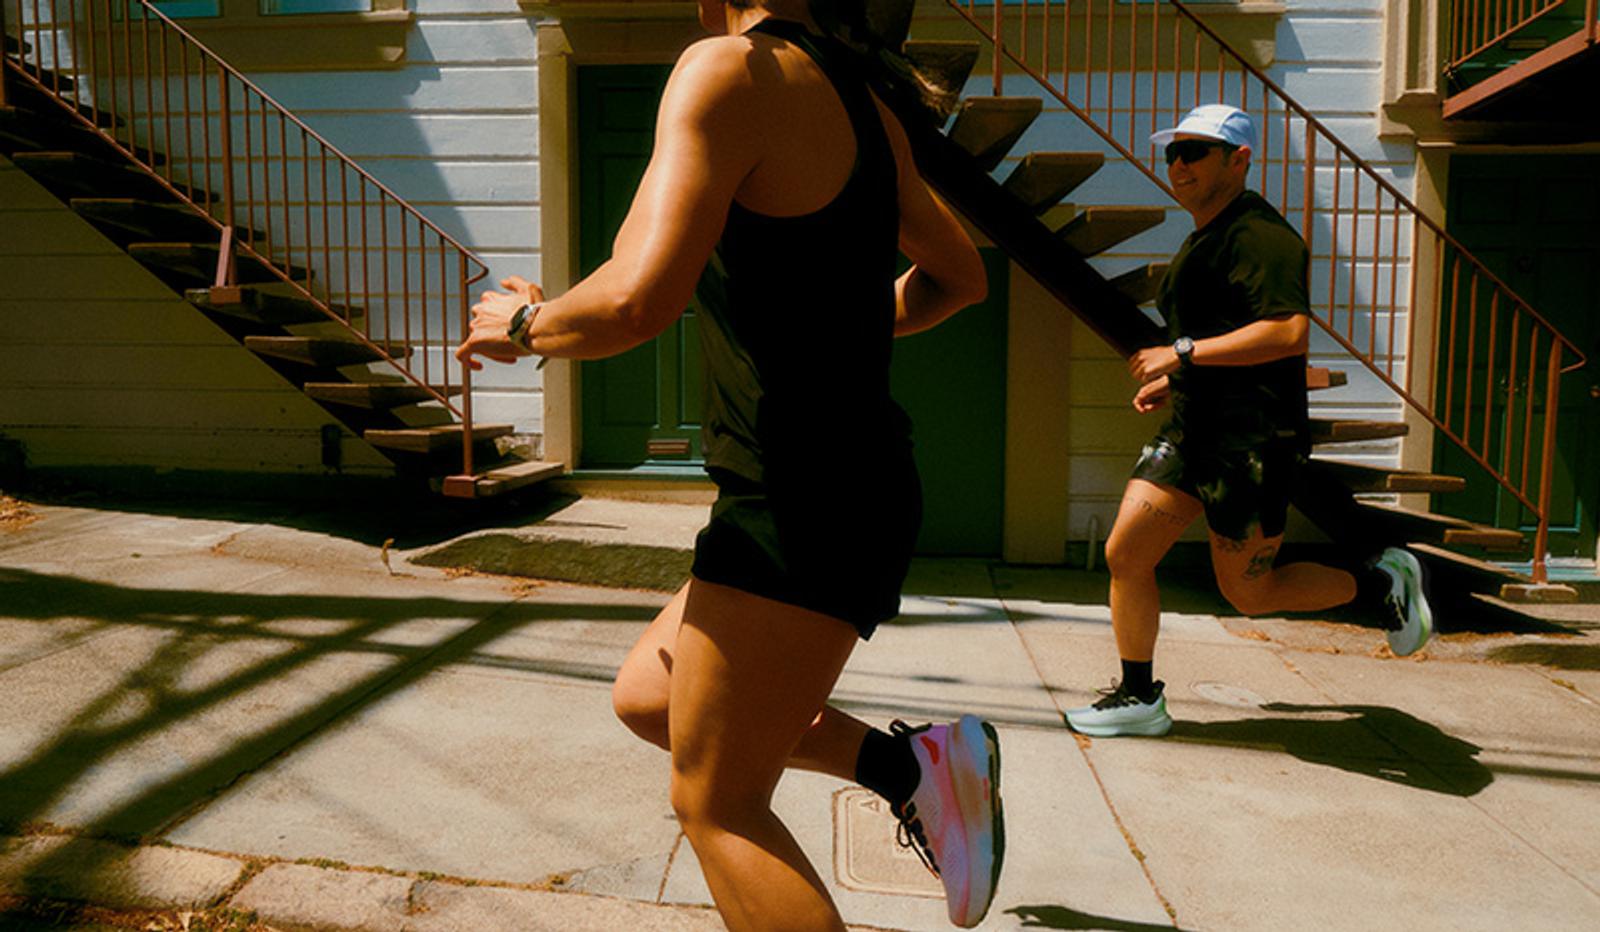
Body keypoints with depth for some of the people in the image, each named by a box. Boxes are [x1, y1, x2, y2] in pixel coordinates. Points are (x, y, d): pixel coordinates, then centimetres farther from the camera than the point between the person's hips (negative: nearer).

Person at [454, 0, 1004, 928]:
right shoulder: (859, 98, 13)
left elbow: (636, 301, -25)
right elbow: (961, 277, 23)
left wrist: (524, 324, -5)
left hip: (802, 501, -9)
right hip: (853, 479, 9)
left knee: (717, 803, 6)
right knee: (648, 696, 21)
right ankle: (919, 763, 18)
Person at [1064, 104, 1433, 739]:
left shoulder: (1258, 234, -14)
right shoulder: (1201, 239, 18)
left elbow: (1289, 332, -27)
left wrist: (1184, 353, -24)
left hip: (1253, 440, -9)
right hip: (1192, 428, 9)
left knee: (1249, 592, 4)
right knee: (1125, 555, 2)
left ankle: (1384, 581, 26)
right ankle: (1139, 698, 16)